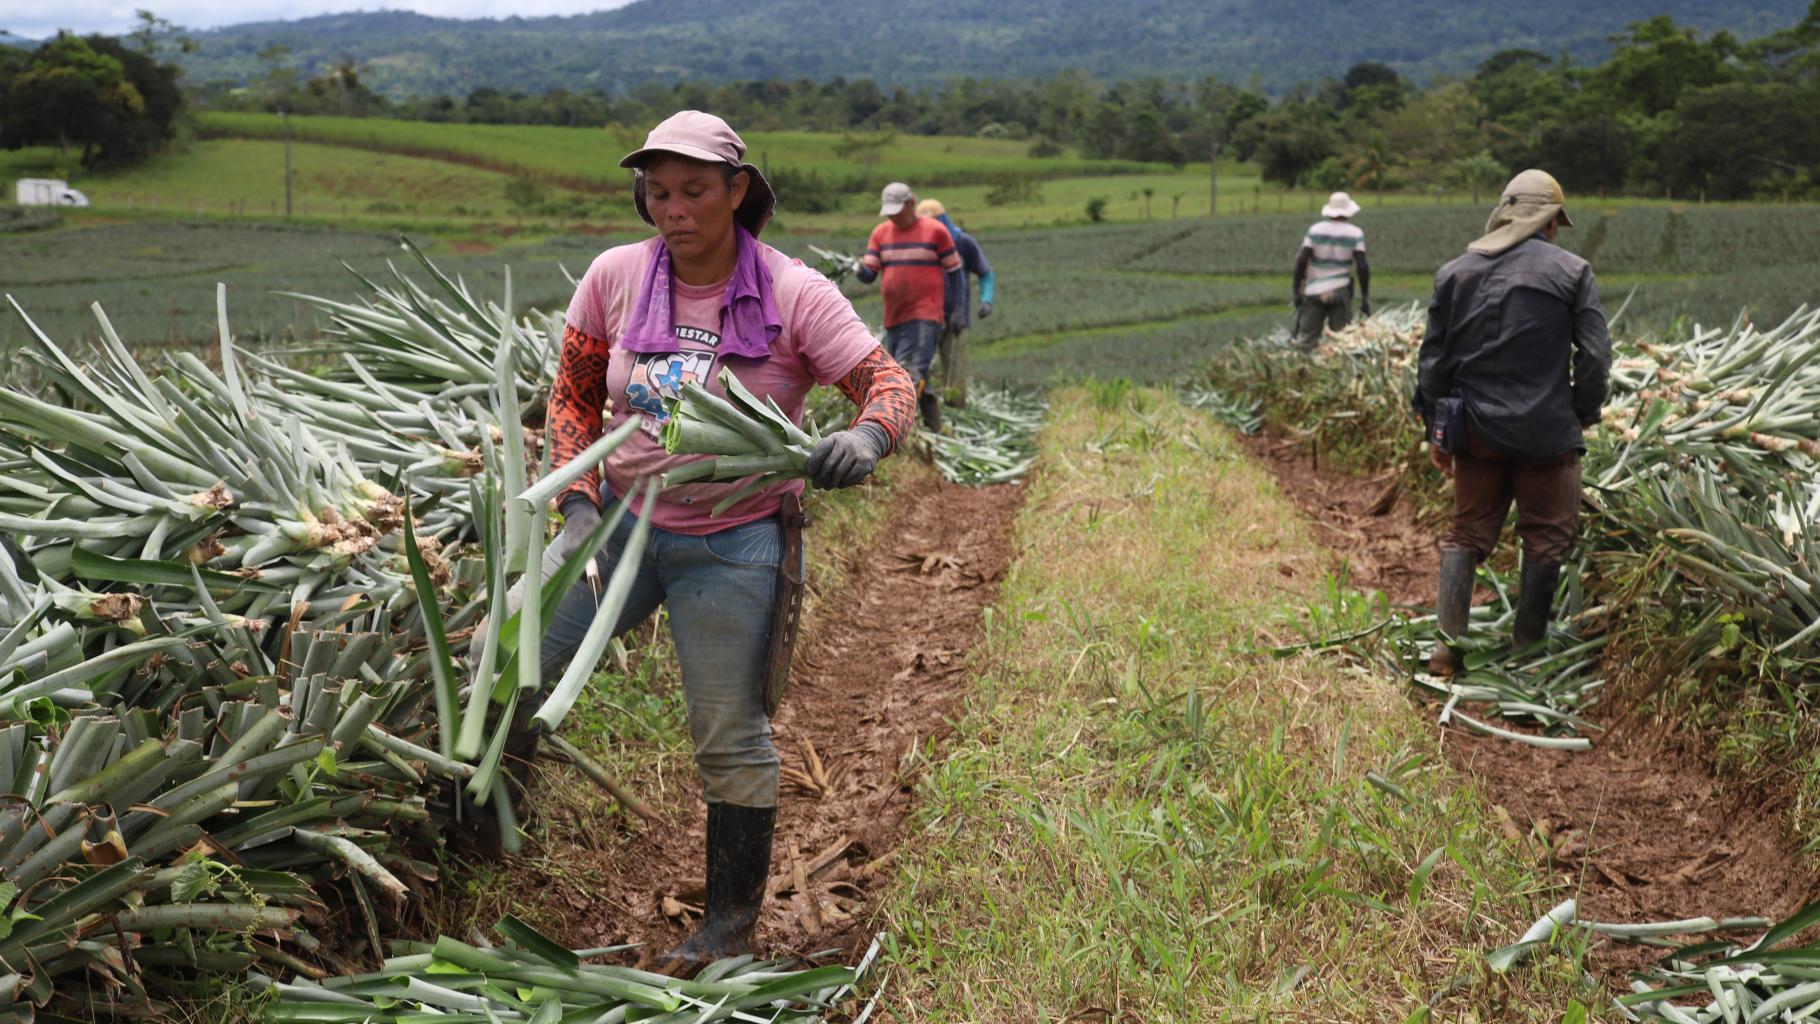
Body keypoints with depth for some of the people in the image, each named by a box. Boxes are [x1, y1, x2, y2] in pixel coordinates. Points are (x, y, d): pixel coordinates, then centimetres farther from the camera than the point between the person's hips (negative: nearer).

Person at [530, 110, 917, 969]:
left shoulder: (794, 295, -13)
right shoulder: (615, 276, -5)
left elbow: (890, 384, -13)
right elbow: (573, 396, 5)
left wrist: (866, 435, -37)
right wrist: (579, 502, -8)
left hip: (731, 550, -3)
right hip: (621, 523, 3)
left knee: (730, 740, 7)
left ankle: (730, 926, 26)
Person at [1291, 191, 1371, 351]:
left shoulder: (1315, 230, 3)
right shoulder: (1355, 233, 0)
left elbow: (1301, 261, -4)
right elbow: (1362, 266, -7)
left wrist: (1297, 291, 2)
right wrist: (1365, 297, -2)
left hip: (1314, 291, 1)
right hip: (1340, 290, -1)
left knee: (1305, 340, 2)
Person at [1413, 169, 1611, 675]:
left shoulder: (1455, 273, 5)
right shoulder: (1571, 272, -4)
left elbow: (1432, 361, 6)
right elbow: (1595, 356, -7)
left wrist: (1437, 432, 14)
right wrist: (1584, 415, 9)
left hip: (1476, 430, 3)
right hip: (1546, 433, -3)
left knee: (1467, 534, 12)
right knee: (1546, 537, 10)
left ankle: (1448, 644, 5)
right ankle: (1526, 647, 16)